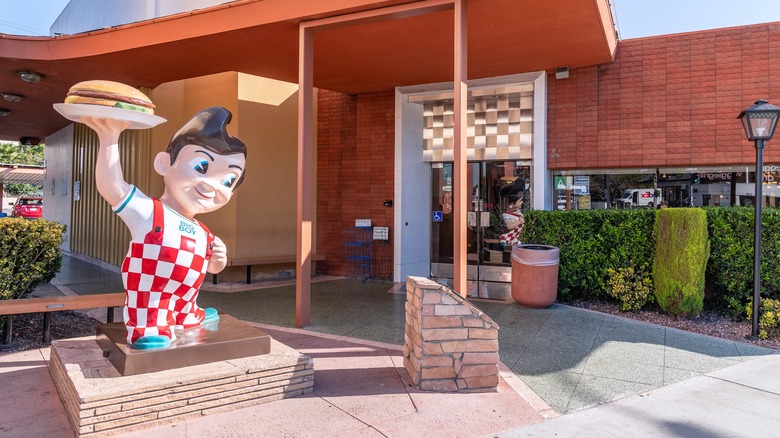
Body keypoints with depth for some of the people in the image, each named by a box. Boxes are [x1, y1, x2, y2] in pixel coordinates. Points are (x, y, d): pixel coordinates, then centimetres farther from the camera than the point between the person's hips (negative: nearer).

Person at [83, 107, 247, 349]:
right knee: (153, 343, -29)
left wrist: (218, 260, 0)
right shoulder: (147, 212, -13)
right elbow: (110, 186, -29)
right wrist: (110, 138, -26)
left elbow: (209, 268, 24)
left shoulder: (204, 235, 8)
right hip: (152, 325, -8)